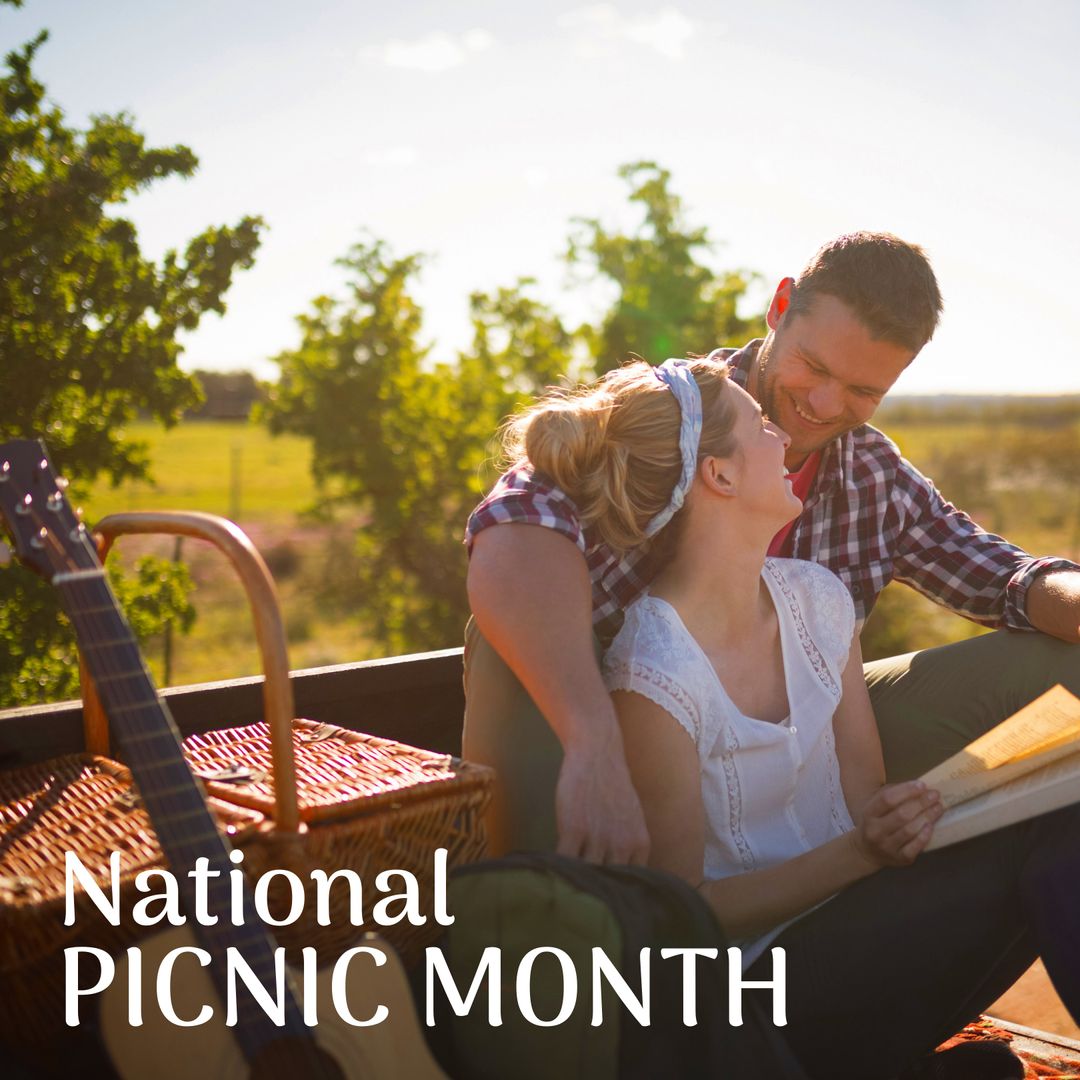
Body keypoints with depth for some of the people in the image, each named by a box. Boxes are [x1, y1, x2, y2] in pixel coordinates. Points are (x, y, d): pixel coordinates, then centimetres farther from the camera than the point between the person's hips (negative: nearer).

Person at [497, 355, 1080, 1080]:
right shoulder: (652, 673, -18)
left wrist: (898, 827, -15)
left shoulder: (816, 598, 3)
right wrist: (859, 853, -21)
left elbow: (865, 796, 8)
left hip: (853, 924, 7)